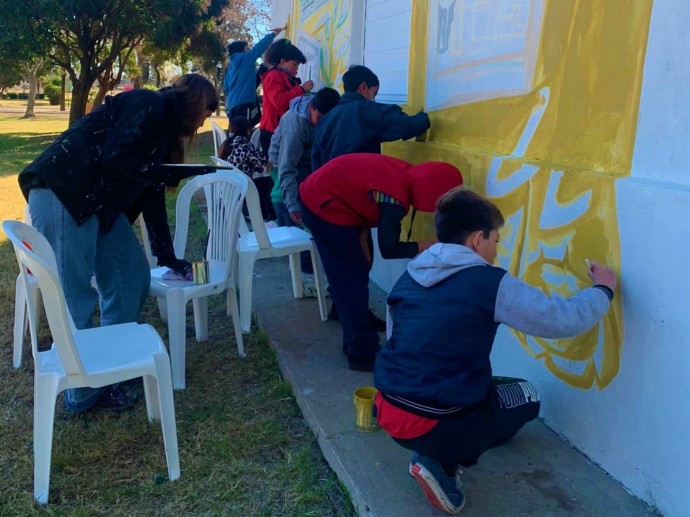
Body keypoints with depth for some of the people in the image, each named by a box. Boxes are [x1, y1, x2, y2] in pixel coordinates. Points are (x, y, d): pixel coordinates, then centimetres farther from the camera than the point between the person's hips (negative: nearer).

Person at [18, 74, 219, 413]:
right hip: (61, 194, -10)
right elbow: (117, 160, -22)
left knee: (133, 274, 10)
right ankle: (84, 393, 9)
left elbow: (152, 195, 23)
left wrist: (167, 256, 26)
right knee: (75, 296, -3)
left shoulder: (165, 124, 20)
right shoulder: (149, 106, -8)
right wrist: (178, 172, -16)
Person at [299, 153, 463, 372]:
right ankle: (362, 354, 4)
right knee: (353, 279, -4)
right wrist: (427, 246, -10)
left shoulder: (406, 174, -1)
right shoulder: (396, 196, -28)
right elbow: (388, 249, -21)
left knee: (348, 277, 16)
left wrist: (361, 238, 4)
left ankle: (354, 342, 27)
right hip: (324, 205, -10)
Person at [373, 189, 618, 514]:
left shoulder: (409, 277, 7)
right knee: (525, 397, 20)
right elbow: (565, 320, -8)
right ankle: (439, 461, 5)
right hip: (431, 425, -7)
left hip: (387, 410, 7)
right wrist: (603, 289, 11)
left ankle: (433, 452, 12)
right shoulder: (490, 283, -13)